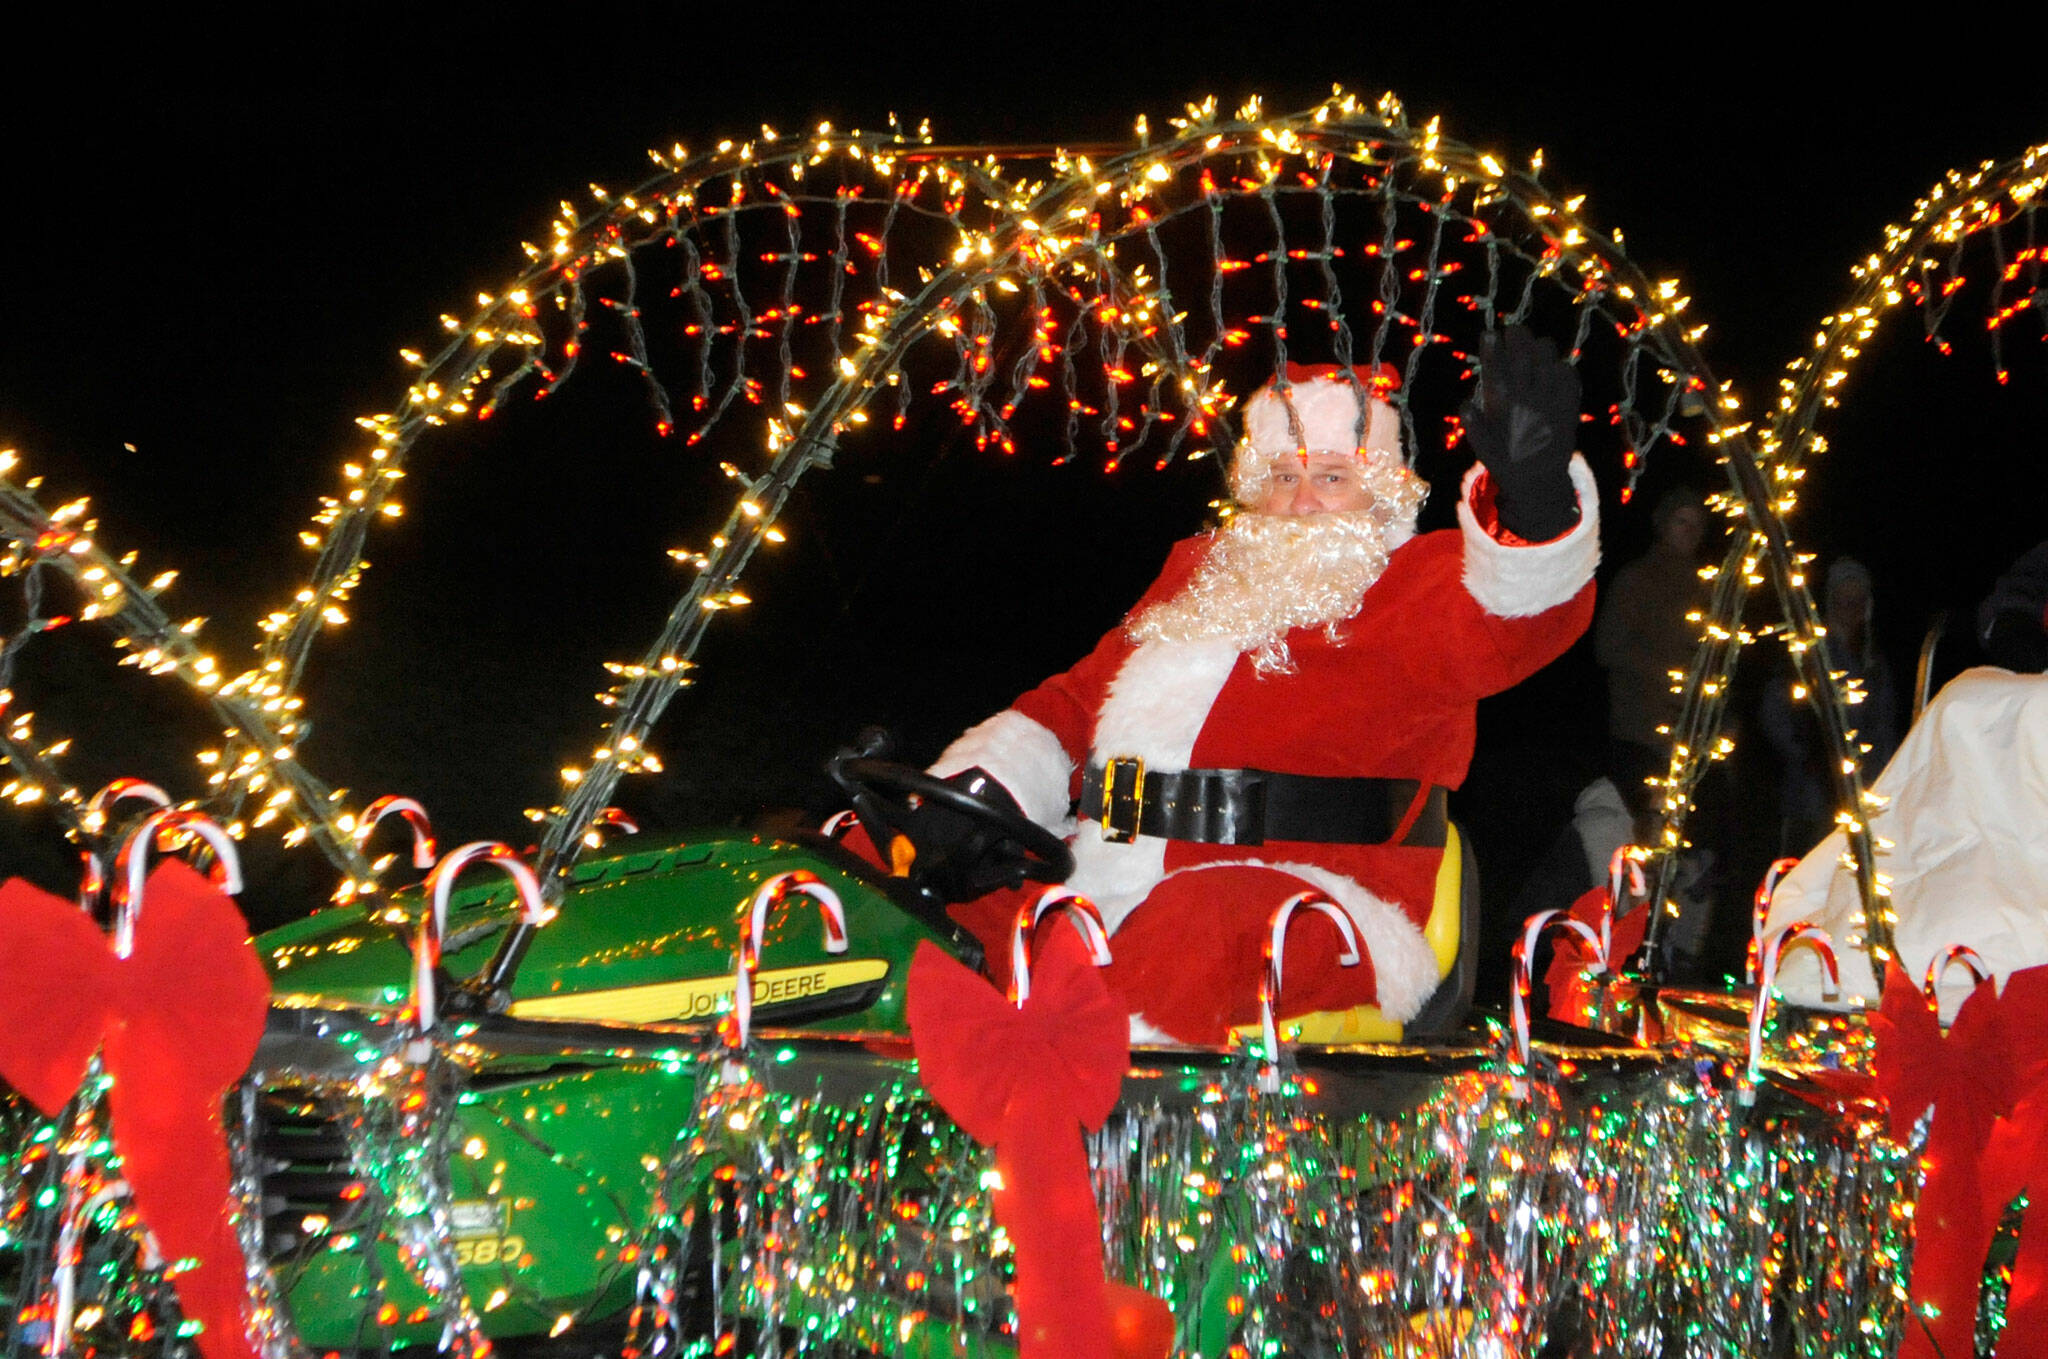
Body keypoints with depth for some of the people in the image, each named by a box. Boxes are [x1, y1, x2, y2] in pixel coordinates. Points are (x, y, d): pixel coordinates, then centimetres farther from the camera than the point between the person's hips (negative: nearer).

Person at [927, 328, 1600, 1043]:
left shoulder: (1421, 578, 8)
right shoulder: (1199, 572, 27)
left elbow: (1513, 617, -17)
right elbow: (1076, 698, 27)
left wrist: (1532, 496, -39)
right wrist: (977, 786, 9)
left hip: (1308, 897, -6)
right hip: (1100, 872, 7)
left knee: (1198, 925, -39)